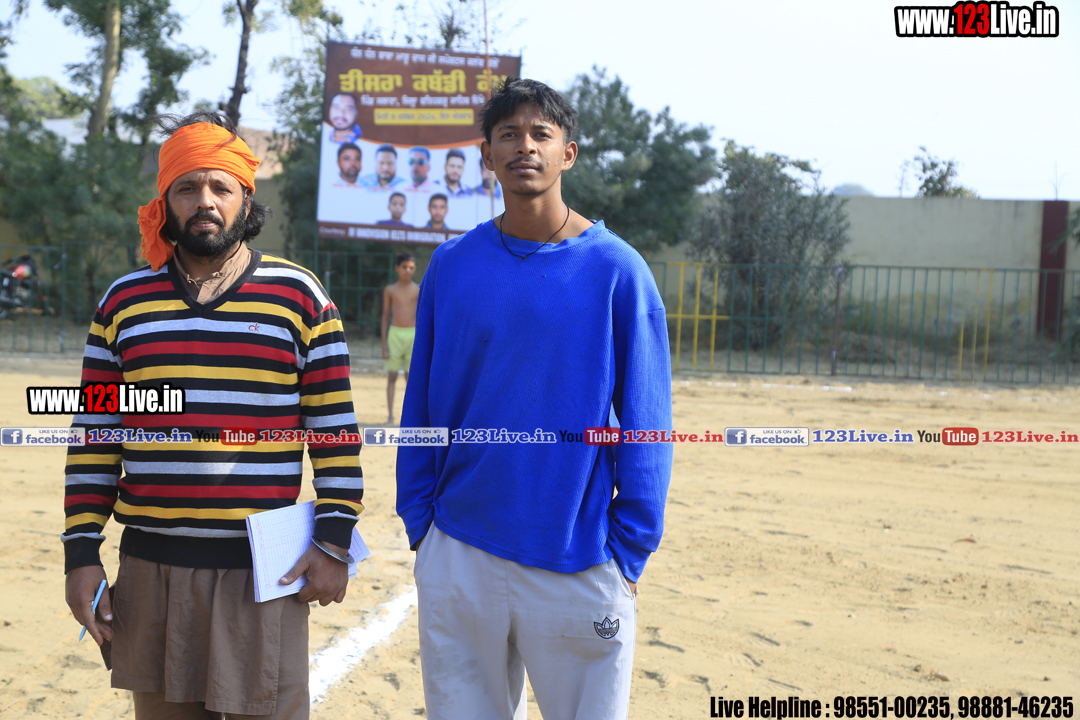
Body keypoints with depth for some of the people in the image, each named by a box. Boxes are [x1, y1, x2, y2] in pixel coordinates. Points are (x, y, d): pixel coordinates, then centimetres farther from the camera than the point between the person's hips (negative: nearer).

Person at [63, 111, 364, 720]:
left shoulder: (299, 296, 2)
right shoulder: (124, 302, 9)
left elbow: (335, 430, 2)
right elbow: (95, 439, 10)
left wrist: (334, 541, -4)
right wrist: (83, 553, 4)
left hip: (262, 571, -2)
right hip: (150, 568, 3)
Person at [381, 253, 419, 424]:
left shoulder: (419, 291, 5)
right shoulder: (390, 290, 6)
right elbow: (385, 316, 8)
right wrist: (384, 343, 1)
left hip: (413, 335, 0)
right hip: (394, 334, 0)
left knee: (411, 376, 2)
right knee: (392, 376, -2)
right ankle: (390, 415, 0)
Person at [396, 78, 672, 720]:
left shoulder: (617, 270, -4)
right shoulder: (451, 265, 4)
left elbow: (645, 425, -3)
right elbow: (422, 406, 8)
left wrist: (628, 552, -6)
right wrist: (419, 521, 3)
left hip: (578, 566, -2)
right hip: (458, 558, 2)